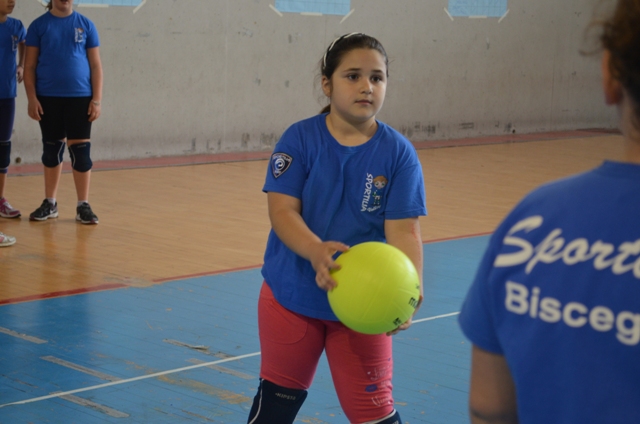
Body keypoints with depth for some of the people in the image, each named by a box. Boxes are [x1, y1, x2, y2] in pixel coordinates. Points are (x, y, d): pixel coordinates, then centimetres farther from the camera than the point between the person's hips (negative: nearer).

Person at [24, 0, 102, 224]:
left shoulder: (86, 25, 4)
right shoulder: (39, 25, 3)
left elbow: (95, 65, 4)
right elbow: (30, 65, 3)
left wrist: (97, 99, -3)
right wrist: (32, 98, -6)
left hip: (80, 97, 0)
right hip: (48, 98, 1)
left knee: (80, 151, -1)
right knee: (51, 150, 9)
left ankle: (83, 205, 6)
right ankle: (50, 203, 20)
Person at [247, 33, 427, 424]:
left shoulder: (399, 153, -9)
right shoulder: (299, 139, -10)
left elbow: (404, 229, -15)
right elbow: (282, 210, -16)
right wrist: (316, 251, -37)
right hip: (291, 294, 1)